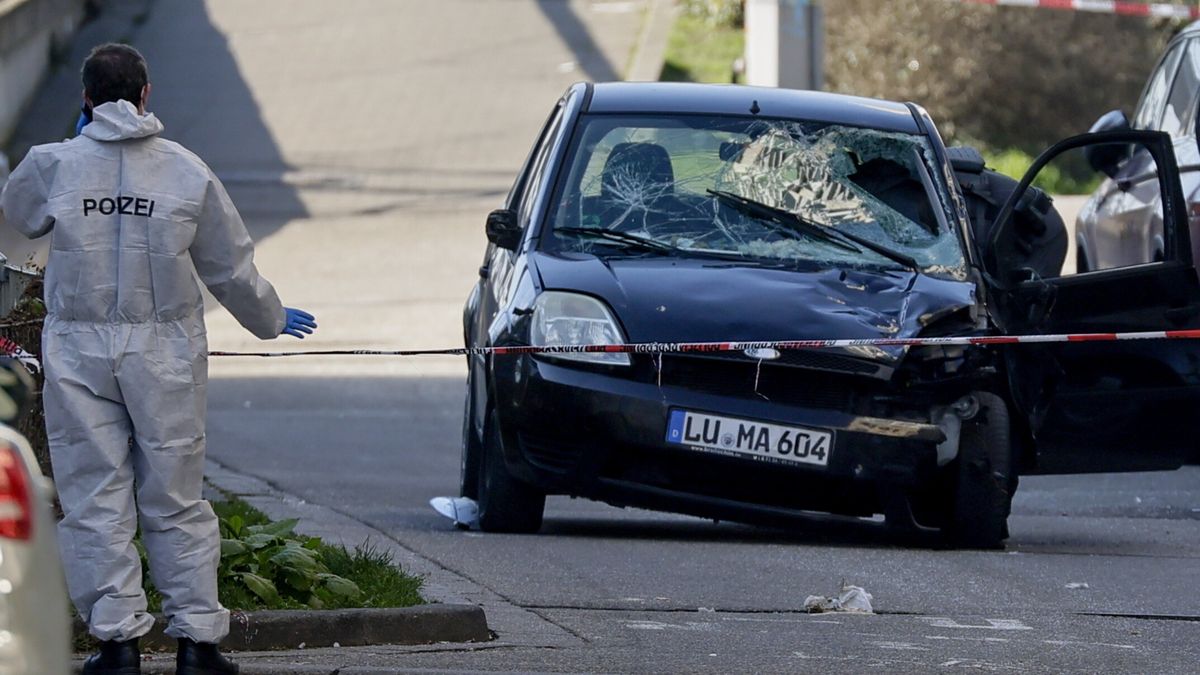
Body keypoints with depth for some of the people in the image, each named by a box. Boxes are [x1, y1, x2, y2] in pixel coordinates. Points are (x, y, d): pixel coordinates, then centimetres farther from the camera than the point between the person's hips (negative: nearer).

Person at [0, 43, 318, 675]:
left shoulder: (53, 165, -5)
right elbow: (230, 268, 6)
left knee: (95, 498, 4)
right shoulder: (187, 172, -2)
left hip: (79, 351, -1)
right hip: (165, 352, 1)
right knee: (175, 501, 7)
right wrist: (271, 320, 25)